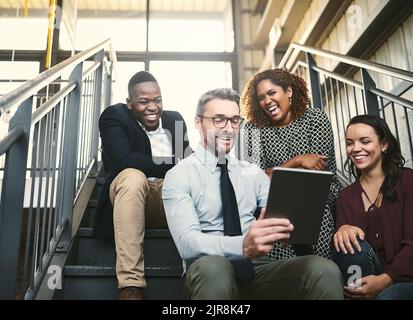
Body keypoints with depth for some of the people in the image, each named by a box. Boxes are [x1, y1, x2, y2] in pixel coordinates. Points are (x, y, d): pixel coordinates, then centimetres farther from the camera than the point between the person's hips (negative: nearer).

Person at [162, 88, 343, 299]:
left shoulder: (253, 172, 14)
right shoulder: (179, 175, -3)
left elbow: (281, 214, 3)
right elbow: (187, 242, -17)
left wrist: (289, 224, -22)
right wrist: (242, 246, -35)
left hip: (256, 268, 4)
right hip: (209, 273, -3)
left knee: (325, 270, -23)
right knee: (213, 267, -38)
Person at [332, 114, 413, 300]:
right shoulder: (345, 197, 13)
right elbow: (341, 244, 4)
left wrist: (384, 279, -22)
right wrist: (343, 229, -21)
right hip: (366, 275, 4)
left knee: (387, 296, -37)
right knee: (350, 243, -27)